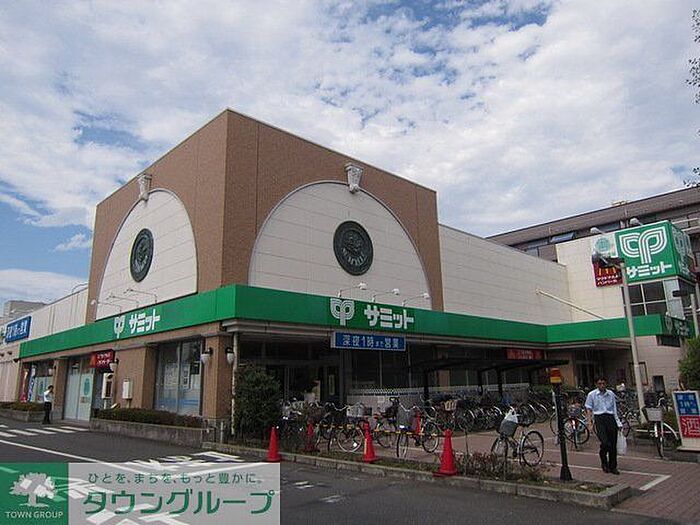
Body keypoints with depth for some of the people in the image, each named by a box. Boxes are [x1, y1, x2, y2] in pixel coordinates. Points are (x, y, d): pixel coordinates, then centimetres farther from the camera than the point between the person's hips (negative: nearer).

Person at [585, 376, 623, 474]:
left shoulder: (611, 394, 12)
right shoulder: (592, 394, 3)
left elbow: (614, 409, 18)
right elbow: (588, 409, 6)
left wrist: (618, 422, 13)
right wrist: (590, 421, -4)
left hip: (610, 418, 3)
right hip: (599, 418, -3)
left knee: (613, 444, 2)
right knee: (605, 443, -15)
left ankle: (613, 467, 16)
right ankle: (604, 463, 10)